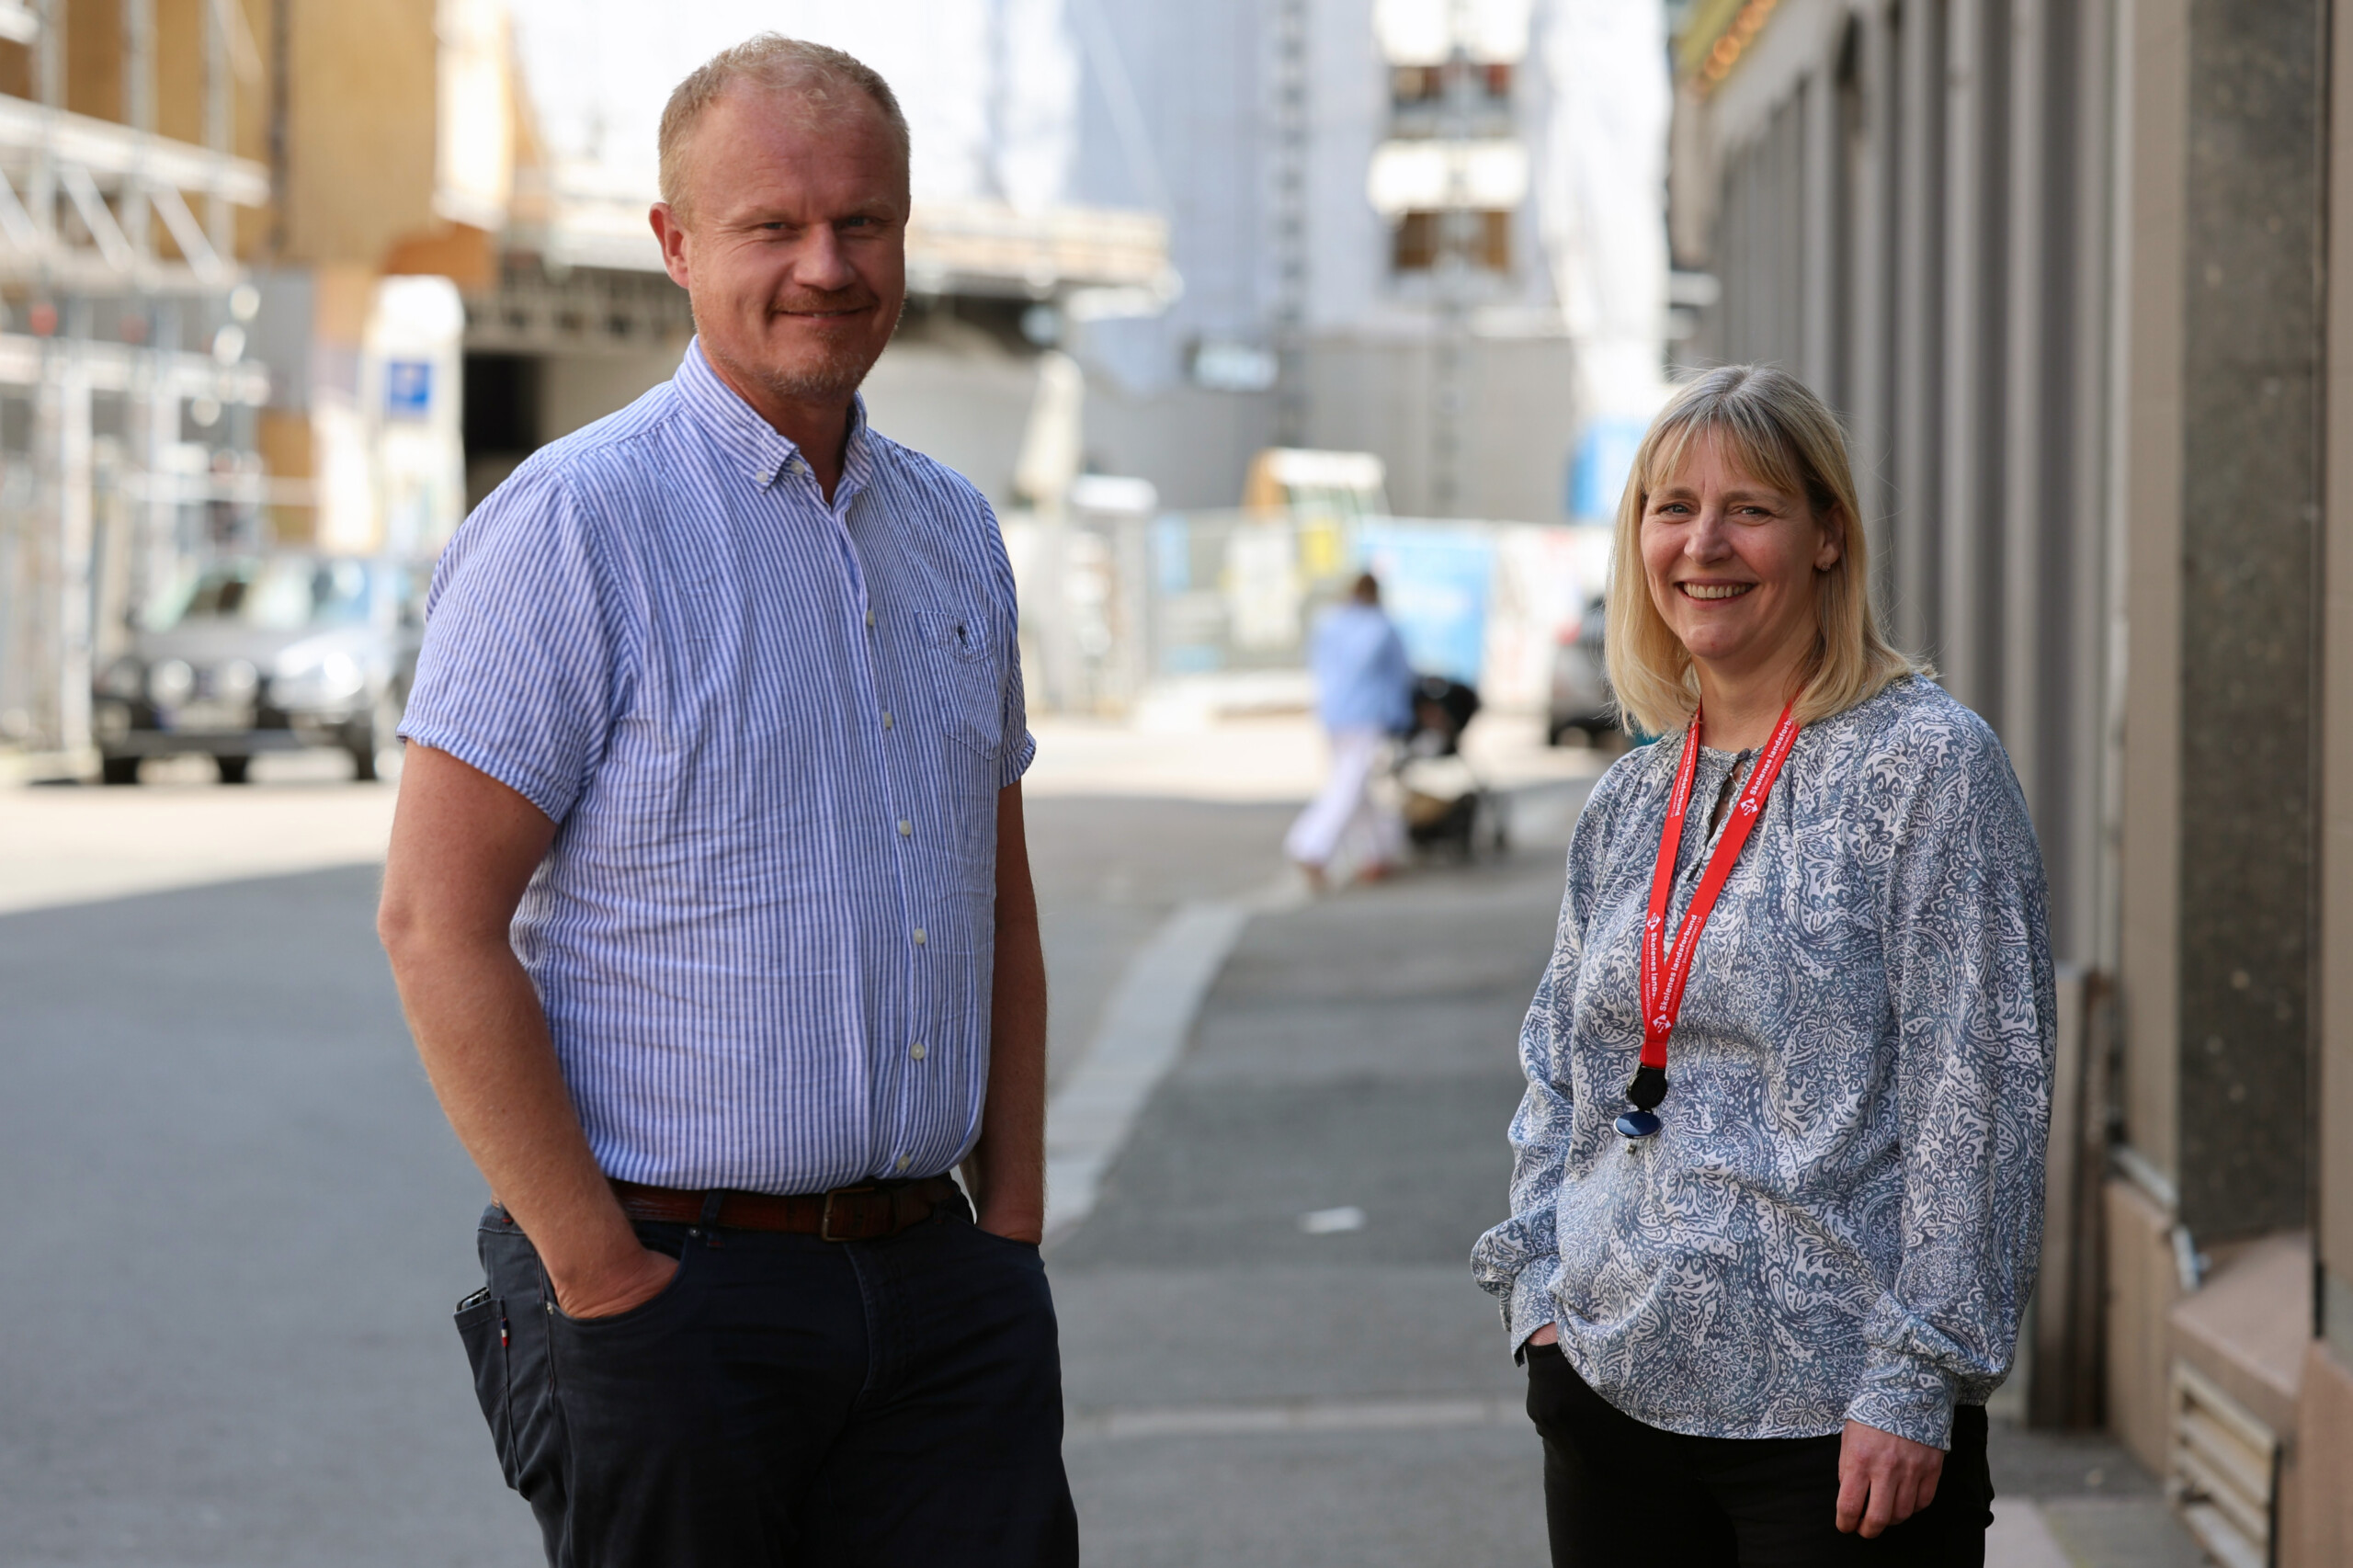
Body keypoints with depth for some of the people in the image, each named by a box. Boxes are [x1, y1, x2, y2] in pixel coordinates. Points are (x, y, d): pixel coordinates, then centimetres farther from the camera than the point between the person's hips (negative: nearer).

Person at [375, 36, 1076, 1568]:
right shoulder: (576, 525, -9)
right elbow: (437, 923, -13)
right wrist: (601, 1275, -14)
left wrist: (1013, 1230, 11)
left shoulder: (954, 532, 13)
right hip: (675, 1284, -5)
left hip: (937, 1279, 6)